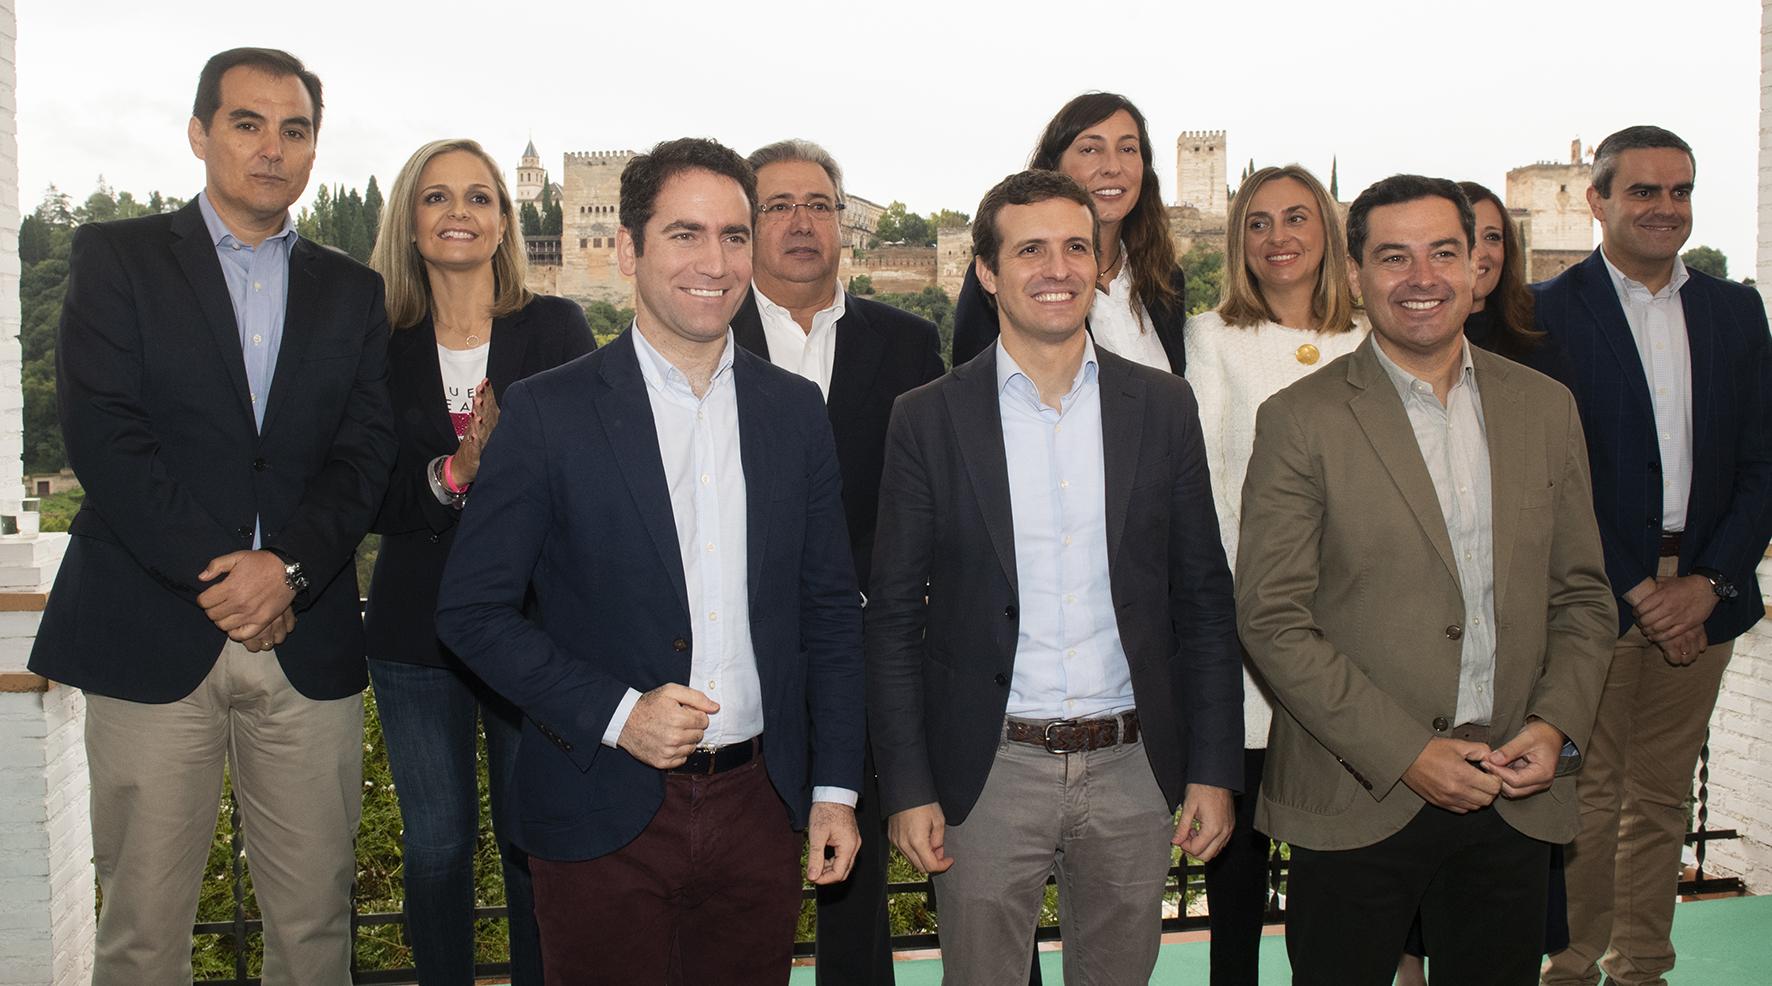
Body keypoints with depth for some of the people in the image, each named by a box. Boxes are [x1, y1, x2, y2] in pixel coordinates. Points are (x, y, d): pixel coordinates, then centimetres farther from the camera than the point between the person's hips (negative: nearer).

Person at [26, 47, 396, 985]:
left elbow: (365, 451, 4)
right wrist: (217, 571, -13)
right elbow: (103, 433, -6)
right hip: (153, 632, -2)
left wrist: (289, 566, -12)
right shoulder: (116, 257, 6)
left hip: (308, 642, 2)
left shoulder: (352, 291, 14)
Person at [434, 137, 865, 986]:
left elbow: (829, 610, 7)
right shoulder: (548, 412, -7)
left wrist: (836, 788, 5)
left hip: (757, 809, 3)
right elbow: (472, 611, -6)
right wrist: (616, 715, -16)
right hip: (604, 818, -3)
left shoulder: (794, 410, 4)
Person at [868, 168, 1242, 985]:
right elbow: (893, 617, -1)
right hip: (988, 772, -2)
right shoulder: (929, 419, -2)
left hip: (1133, 768, 2)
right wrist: (906, 790, -6)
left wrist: (1214, 770, 1)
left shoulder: (1163, 407, 3)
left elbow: (1204, 601, 6)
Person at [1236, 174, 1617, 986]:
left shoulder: (1545, 407, 7)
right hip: (1357, 806, -3)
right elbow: (1272, 620, -11)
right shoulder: (1301, 420, -7)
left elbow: (1582, 592, 11)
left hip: (1515, 798, 4)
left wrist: (1558, 724, -5)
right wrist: (1403, 753, -15)